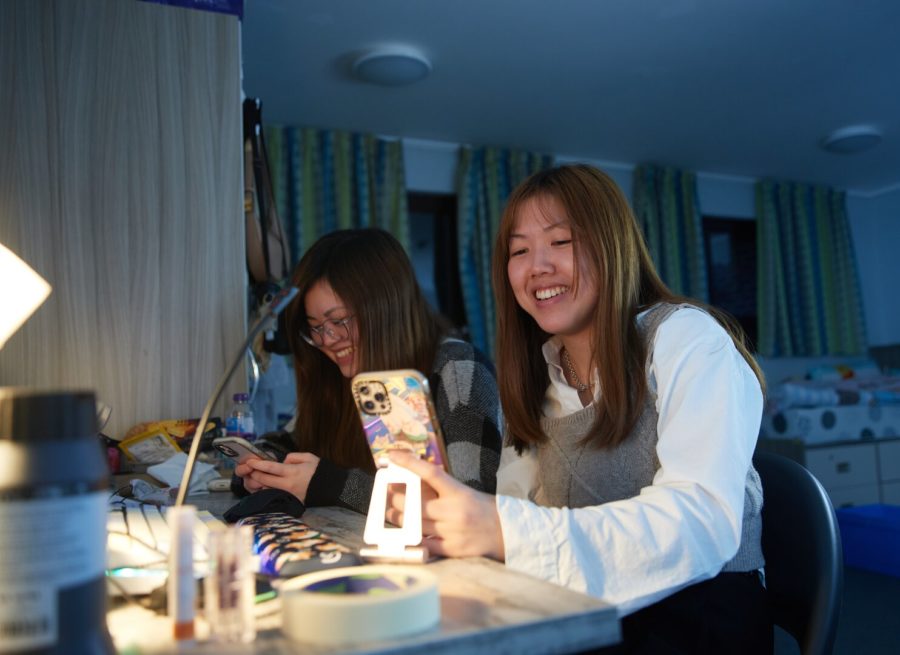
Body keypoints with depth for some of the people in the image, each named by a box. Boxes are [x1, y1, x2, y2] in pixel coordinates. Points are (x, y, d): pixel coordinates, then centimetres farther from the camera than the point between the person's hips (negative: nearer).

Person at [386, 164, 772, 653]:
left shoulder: (687, 339, -11)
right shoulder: (537, 374, 10)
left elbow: (703, 523, -25)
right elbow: (515, 517, 3)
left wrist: (506, 531, -35)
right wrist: (433, 511, -19)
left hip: (701, 611, -5)